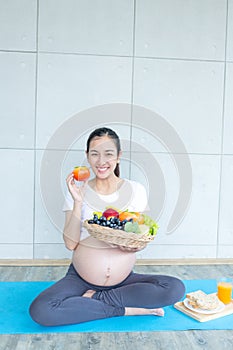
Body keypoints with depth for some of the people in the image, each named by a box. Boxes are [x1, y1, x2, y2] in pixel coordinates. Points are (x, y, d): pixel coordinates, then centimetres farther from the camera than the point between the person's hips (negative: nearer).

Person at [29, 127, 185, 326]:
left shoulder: (136, 190, 0)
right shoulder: (77, 191, -1)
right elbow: (70, 243, -8)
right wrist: (78, 203, -18)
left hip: (125, 279, 1)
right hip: (81, 279, -1)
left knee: (176, 288, -22)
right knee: (40, 310, -28)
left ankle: (94, 298, -12)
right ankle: (126, 309, -15)